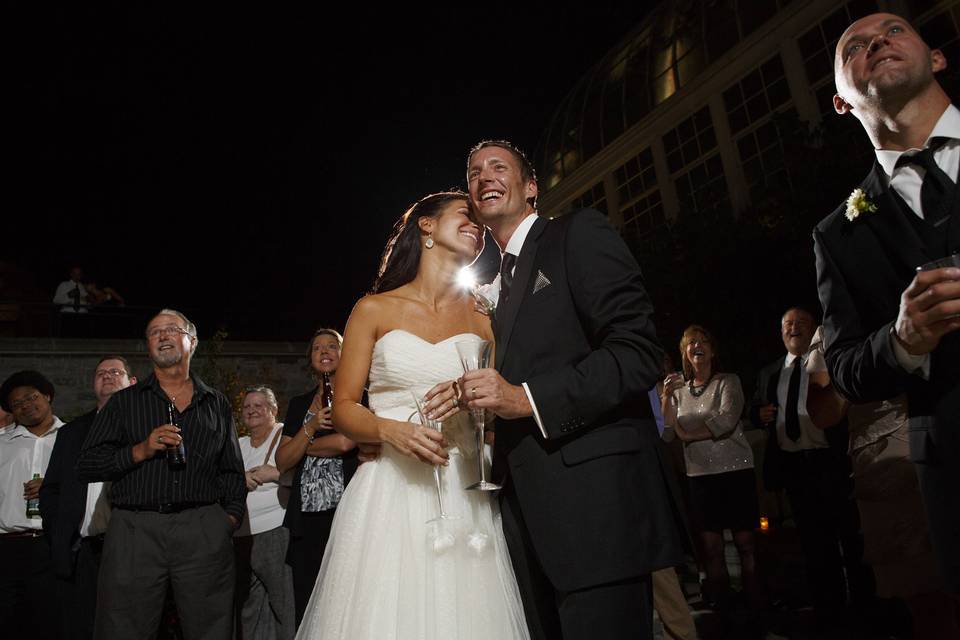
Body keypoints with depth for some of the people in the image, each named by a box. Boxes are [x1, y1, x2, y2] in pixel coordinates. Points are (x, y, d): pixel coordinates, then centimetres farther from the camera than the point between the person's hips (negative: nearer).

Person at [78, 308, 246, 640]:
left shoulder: (217, 404, 16)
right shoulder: (124, 402, 14)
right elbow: (87, 466, 7)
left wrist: (231, 516, 3)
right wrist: (140, 451, -7)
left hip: (204, 530, 1)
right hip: (135, 531, 0)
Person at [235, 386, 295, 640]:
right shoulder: (238, 445, 19)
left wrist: (275, 473, -17)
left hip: (276, 533, -6)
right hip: (242, 538, 6)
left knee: (285, 605, -6)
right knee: (249, 610, 12)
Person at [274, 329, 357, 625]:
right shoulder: (299, 404, 18)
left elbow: (345, 442, -12)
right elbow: (282, 462, 11)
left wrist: (300, 446, 4)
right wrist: (311, 428, -5)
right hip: (306, 519, 4)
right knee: (307, 610, 5)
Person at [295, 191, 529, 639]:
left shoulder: (482, 315, 11)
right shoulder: (374, 310, 5)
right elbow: (344, 409, 4)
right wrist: (391, 430, -15)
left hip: (465, 496, 2)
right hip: (390, 493, -1)